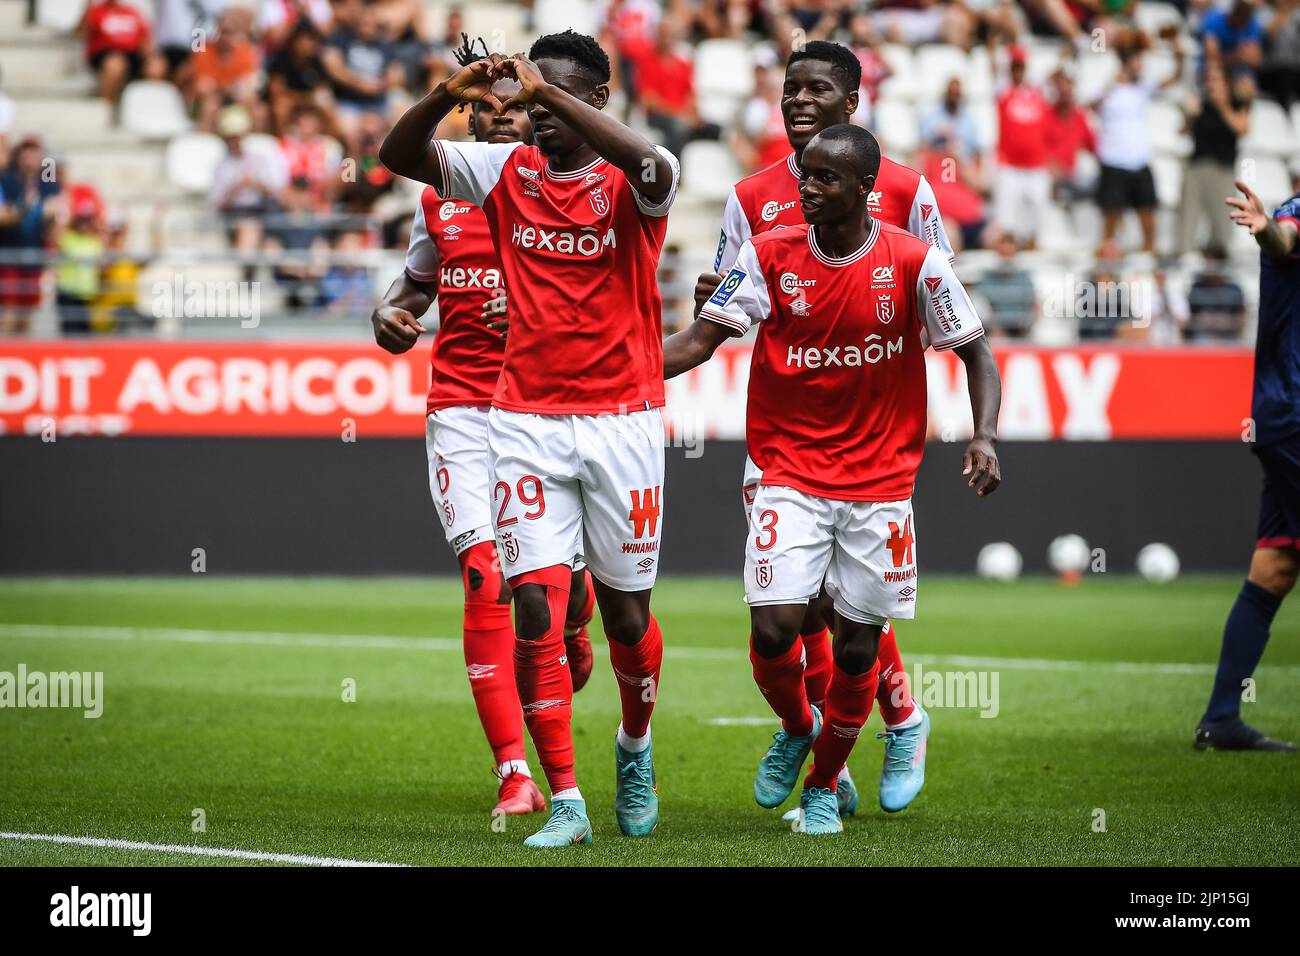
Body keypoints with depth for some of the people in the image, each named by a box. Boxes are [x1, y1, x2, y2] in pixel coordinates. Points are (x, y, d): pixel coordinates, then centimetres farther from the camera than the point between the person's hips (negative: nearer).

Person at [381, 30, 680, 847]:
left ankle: (636, 748, 38)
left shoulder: (635, 184, -6)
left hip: (622, 420, -2)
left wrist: (546, 89, -32)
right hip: (527, 422, 2)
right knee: (537, 606, -9)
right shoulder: (506, 172, 4)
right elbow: (398, 156, -4)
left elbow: (644, 162, -30)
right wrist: (448, 96, -23)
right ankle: (566, 803, -6)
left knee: (626, 610, 8)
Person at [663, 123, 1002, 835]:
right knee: (774, 628, -12)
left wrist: (984, 436, -15)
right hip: (790, 474, 0)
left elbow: (976, 353, 0)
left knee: (858, 644, 3)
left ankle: (824, 784, 25)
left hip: (881, 478, 0)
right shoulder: (769, 255, -3)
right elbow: (700, 340, -2)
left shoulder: (915, 264, -7)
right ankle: (797, 729, 21)